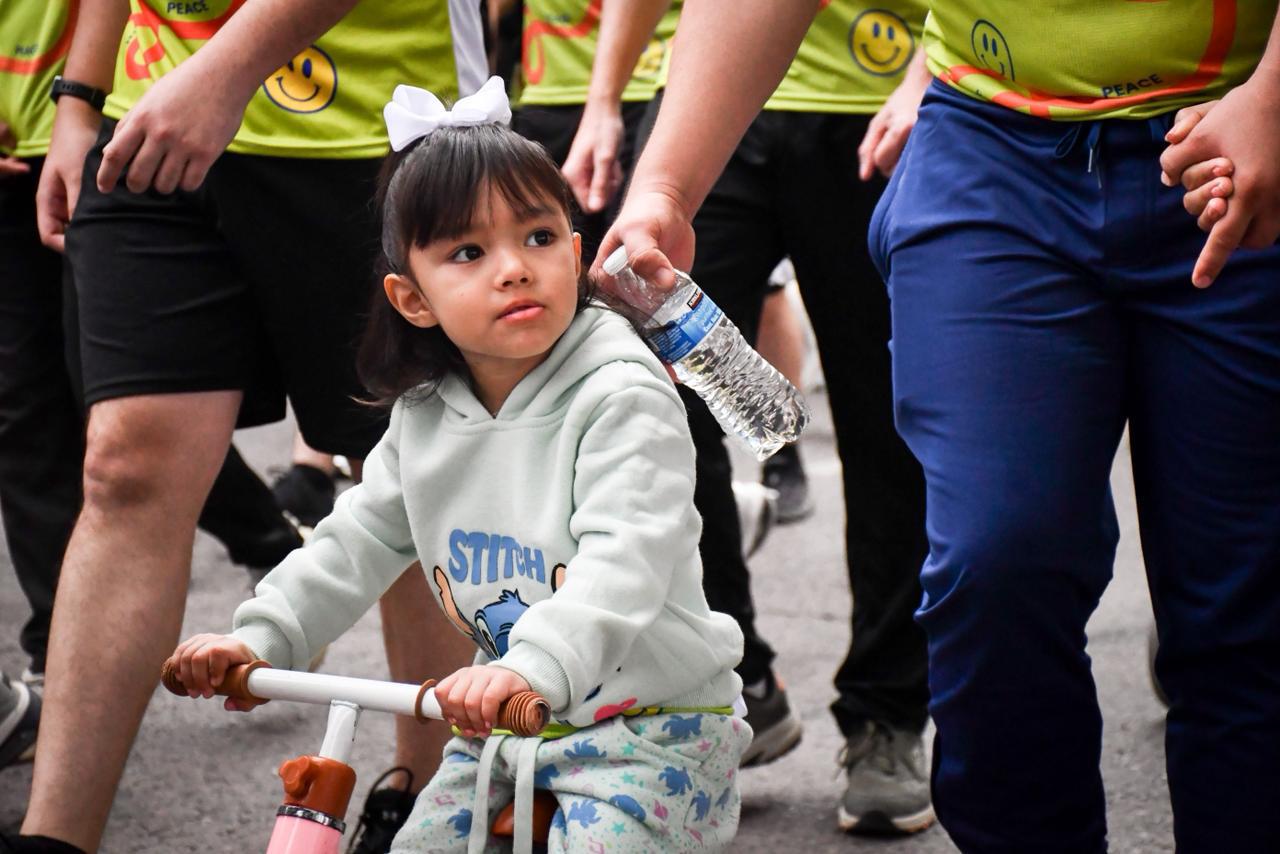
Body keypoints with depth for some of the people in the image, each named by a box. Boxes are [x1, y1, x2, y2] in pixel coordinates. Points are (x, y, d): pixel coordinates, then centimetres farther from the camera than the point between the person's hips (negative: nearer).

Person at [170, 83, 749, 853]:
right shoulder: (425, 418, 3)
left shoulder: (623, 394, -19)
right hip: (502, 728, 7)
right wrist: (261, 638, 2)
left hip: (648, 714, -6)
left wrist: (537, 666, -48)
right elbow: (361, 542, 14)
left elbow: (624, 558, -33)